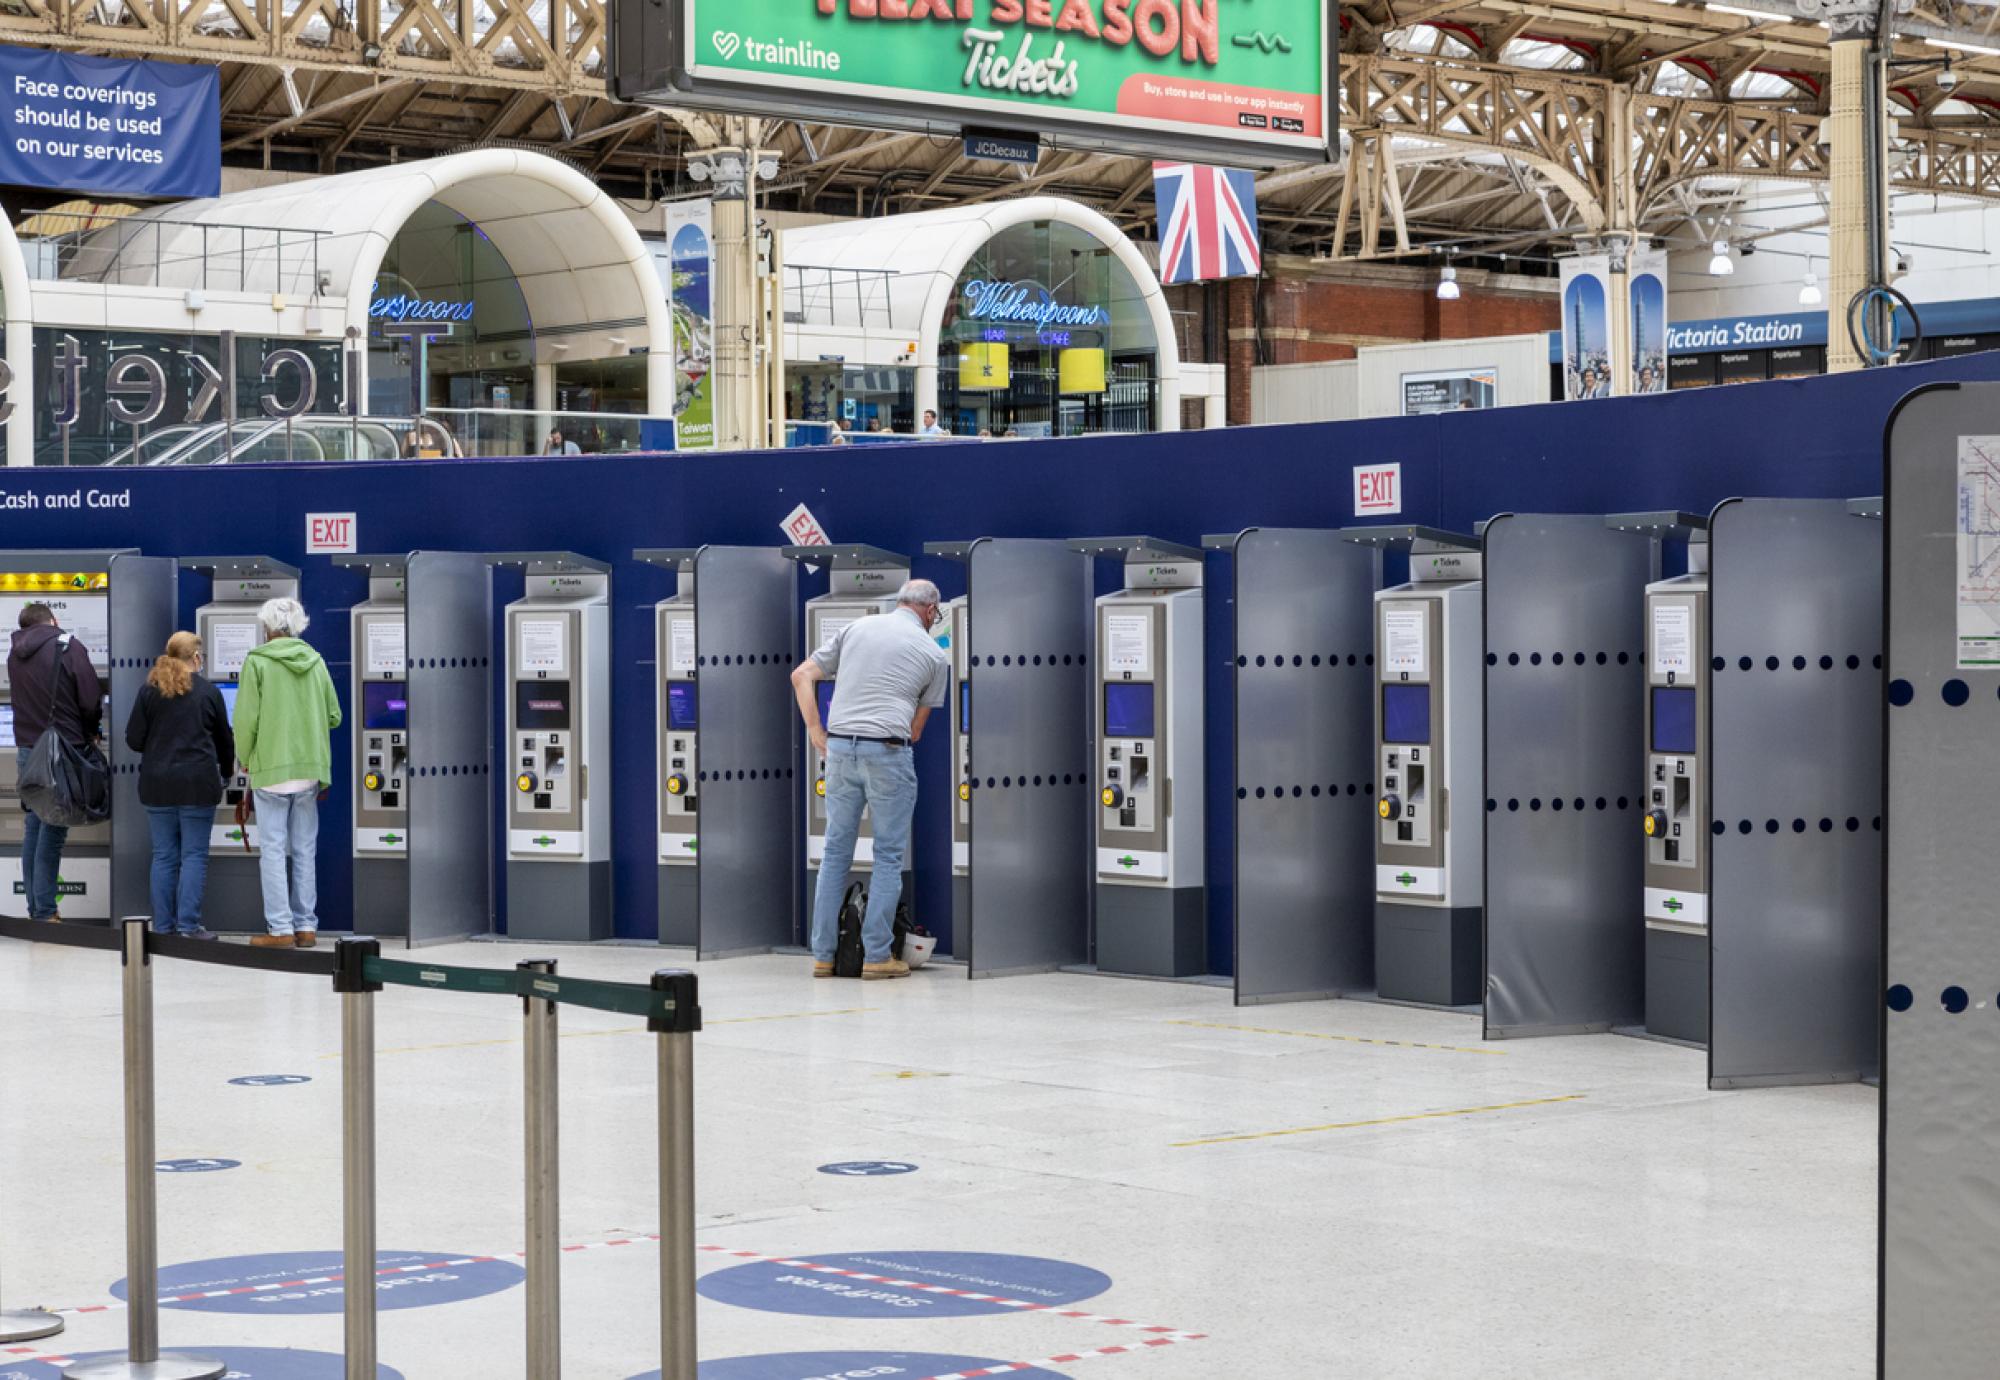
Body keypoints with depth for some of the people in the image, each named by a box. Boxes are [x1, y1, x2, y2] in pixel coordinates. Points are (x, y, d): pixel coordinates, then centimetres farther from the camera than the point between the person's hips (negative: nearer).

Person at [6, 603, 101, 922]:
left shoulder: (14, 652, 12)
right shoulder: (69, 647, -7)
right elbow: (91, 699, -10)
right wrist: (91, 733, 9)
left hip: (27, 747, 6)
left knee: (33, 826, 12)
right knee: (53, 829, -5)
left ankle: (34, 907, 13)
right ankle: (45, 912, -6)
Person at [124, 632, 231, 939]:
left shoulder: (149, 690, 2)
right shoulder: (208, 691, 0)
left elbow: (133, 739, 0)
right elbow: (225, 740, 9)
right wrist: (225, 771, 29)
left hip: (157, 784, 2)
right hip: (197, 783, -2)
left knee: (164, 855, 7)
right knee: (194, 855, 0)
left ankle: (163, 925, 8)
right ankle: (188, 924, -5)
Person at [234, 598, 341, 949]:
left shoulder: (257, 661, -7)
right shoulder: (315, 662, 5)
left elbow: (246, 719, -9)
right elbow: (334, 716, 7)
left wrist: (245, 759, 6)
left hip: (271, 767, -4)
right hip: (310, 769, 4)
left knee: (273, 850, 0)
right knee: (304, 851, 10)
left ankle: (280, 928, -3)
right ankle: (305, 926, 11)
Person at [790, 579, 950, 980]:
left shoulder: (857, 628, 12)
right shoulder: (934, 654, 6)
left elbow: (801, 675, 8)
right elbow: (918, 725, 9)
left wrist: (815, 732, 9)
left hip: (840, 749, 4)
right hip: (889, 752, -4)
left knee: (836, 852, 11)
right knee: (889, 856, 6)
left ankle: (822, 955, 11)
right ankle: (877, 955, 3)